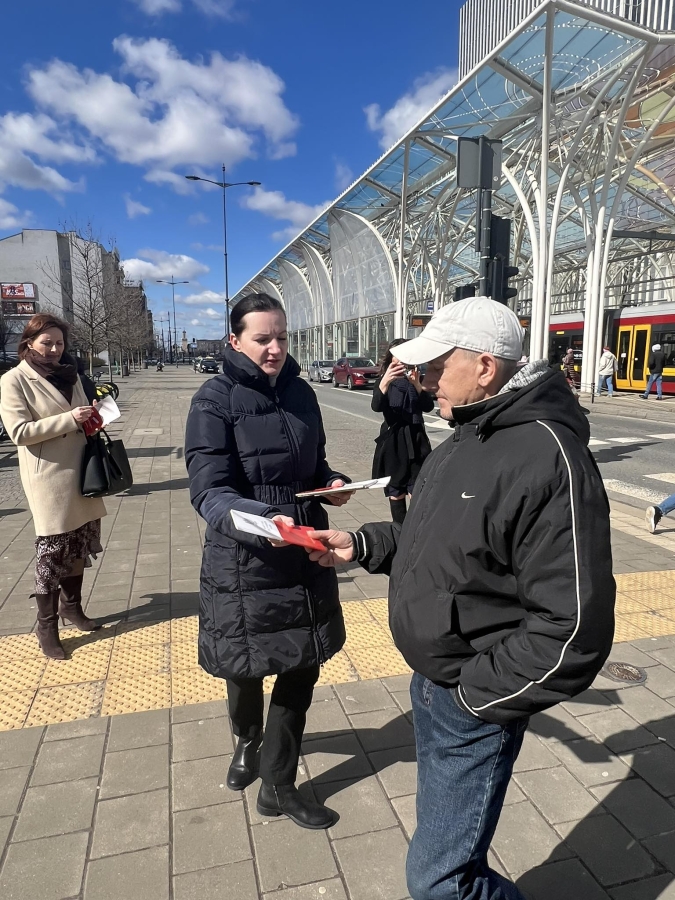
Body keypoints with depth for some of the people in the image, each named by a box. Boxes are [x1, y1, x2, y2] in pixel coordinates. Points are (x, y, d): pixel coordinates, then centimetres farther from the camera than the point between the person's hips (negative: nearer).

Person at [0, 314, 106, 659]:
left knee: (79, 545, 14)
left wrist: (91, 417, 2)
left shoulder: (70, 374, 12)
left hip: (80, 472, 6)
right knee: (52, 550, 0)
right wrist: (70, 418, -21)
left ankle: (71, 606, 33)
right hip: (48, 479, -6)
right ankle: (46, 625, 16)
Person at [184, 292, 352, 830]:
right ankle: (249, 739, 53)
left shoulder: (300, 393, 4)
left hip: (305, 553, 5)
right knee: (246, 667, 17)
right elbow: (209, 492, -21)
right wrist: (263, 519, -38)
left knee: (302, 667, 11)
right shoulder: (216, 400, -13)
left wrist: (334, 483, -7)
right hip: (244, 558, -4)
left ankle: (279, 786, 34)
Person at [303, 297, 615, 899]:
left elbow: (575, 623, -26)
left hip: (476, 704, -8)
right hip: (430, 680, 9)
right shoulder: (464, 440, 5)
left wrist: (477, 693, -19)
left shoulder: (549, 456, -26)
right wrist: (361, 545, 2)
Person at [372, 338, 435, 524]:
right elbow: (376, 406, -16)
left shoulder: (416, 379, 6)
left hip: (415, 439, 0)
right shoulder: (384, 380, 2)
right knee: (395, 490, 7)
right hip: (392, 439, 0)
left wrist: (417, 385, -23)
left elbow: (428, 406, -6)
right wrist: (385, 382, -34)